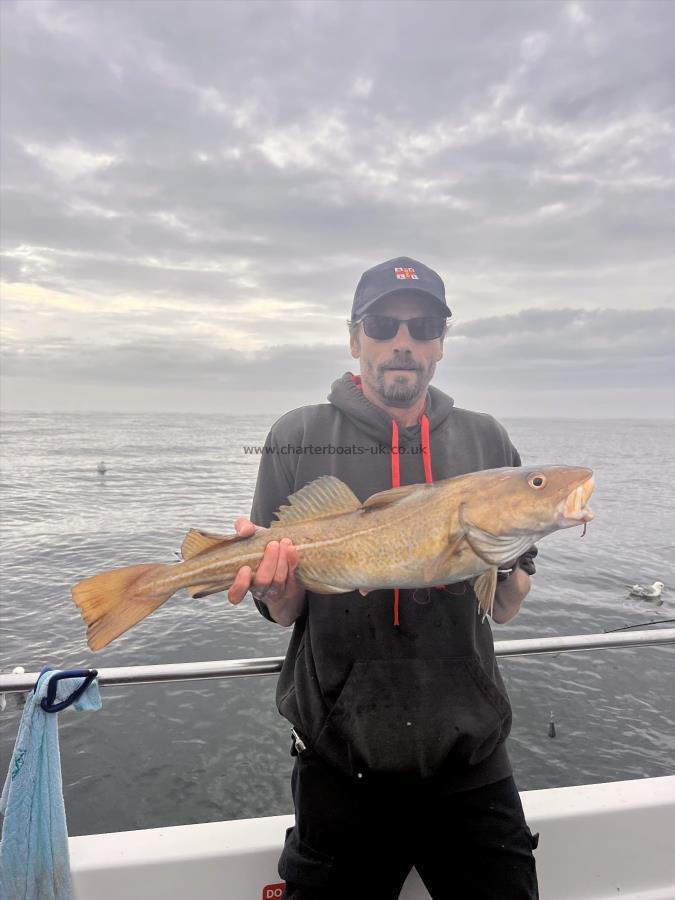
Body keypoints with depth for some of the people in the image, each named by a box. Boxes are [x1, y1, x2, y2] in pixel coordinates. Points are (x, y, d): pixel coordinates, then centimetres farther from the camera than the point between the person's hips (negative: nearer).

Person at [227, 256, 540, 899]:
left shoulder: (485, 441, 1)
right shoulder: (299, 438, -6)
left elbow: (505, 611, 2)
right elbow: (285, 614, -3)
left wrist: (503, 568, -19)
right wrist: (273, 587, -25)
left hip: (470, 759, 2)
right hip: (339, 767, -1)